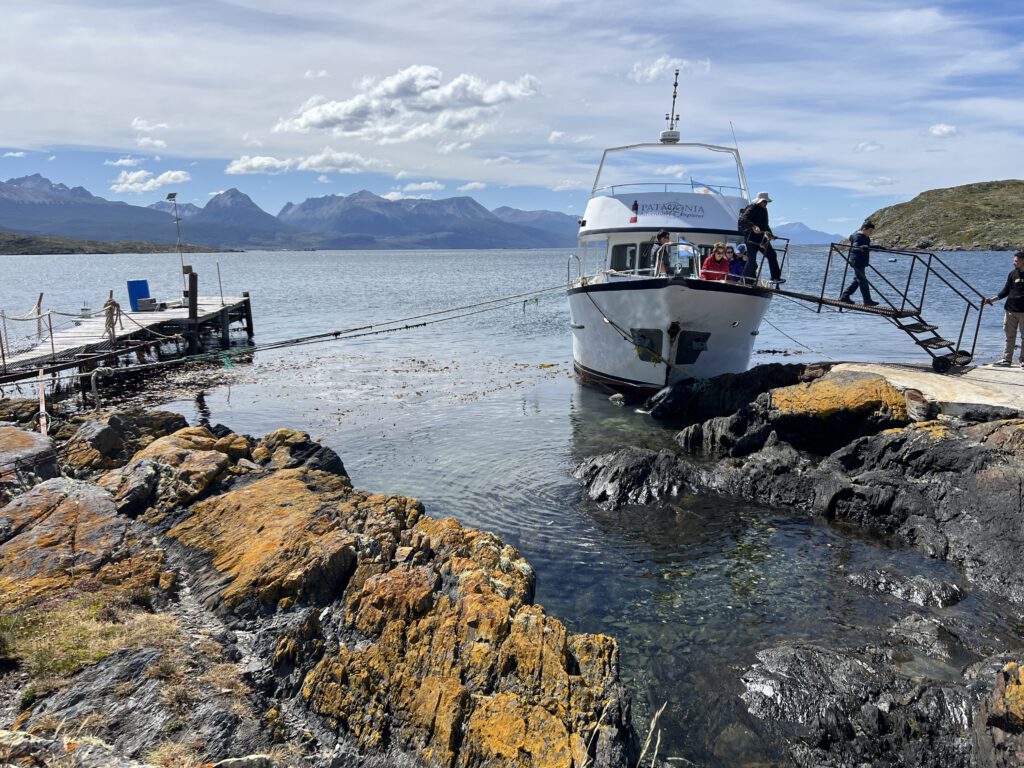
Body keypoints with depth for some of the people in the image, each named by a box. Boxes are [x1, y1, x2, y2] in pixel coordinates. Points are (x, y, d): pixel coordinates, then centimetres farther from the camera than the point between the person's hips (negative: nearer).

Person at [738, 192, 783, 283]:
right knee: (752, 259, -9)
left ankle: (776, 277, 5)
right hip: (751, 238, -8)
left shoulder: (764, 210, 18)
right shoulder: (751, 209, -10)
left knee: (772, 255, 2)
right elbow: (743, 220, -26)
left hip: (761, 237, 8)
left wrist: (770, 234, 20)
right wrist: (753, 227, -39)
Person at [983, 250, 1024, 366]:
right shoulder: (1012, 274, 8)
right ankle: (1007, 359, 11)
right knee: (1010, 336, 7)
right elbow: (1006, 291, 12)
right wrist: (993, 299, 1)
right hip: (1010, 309, 4)